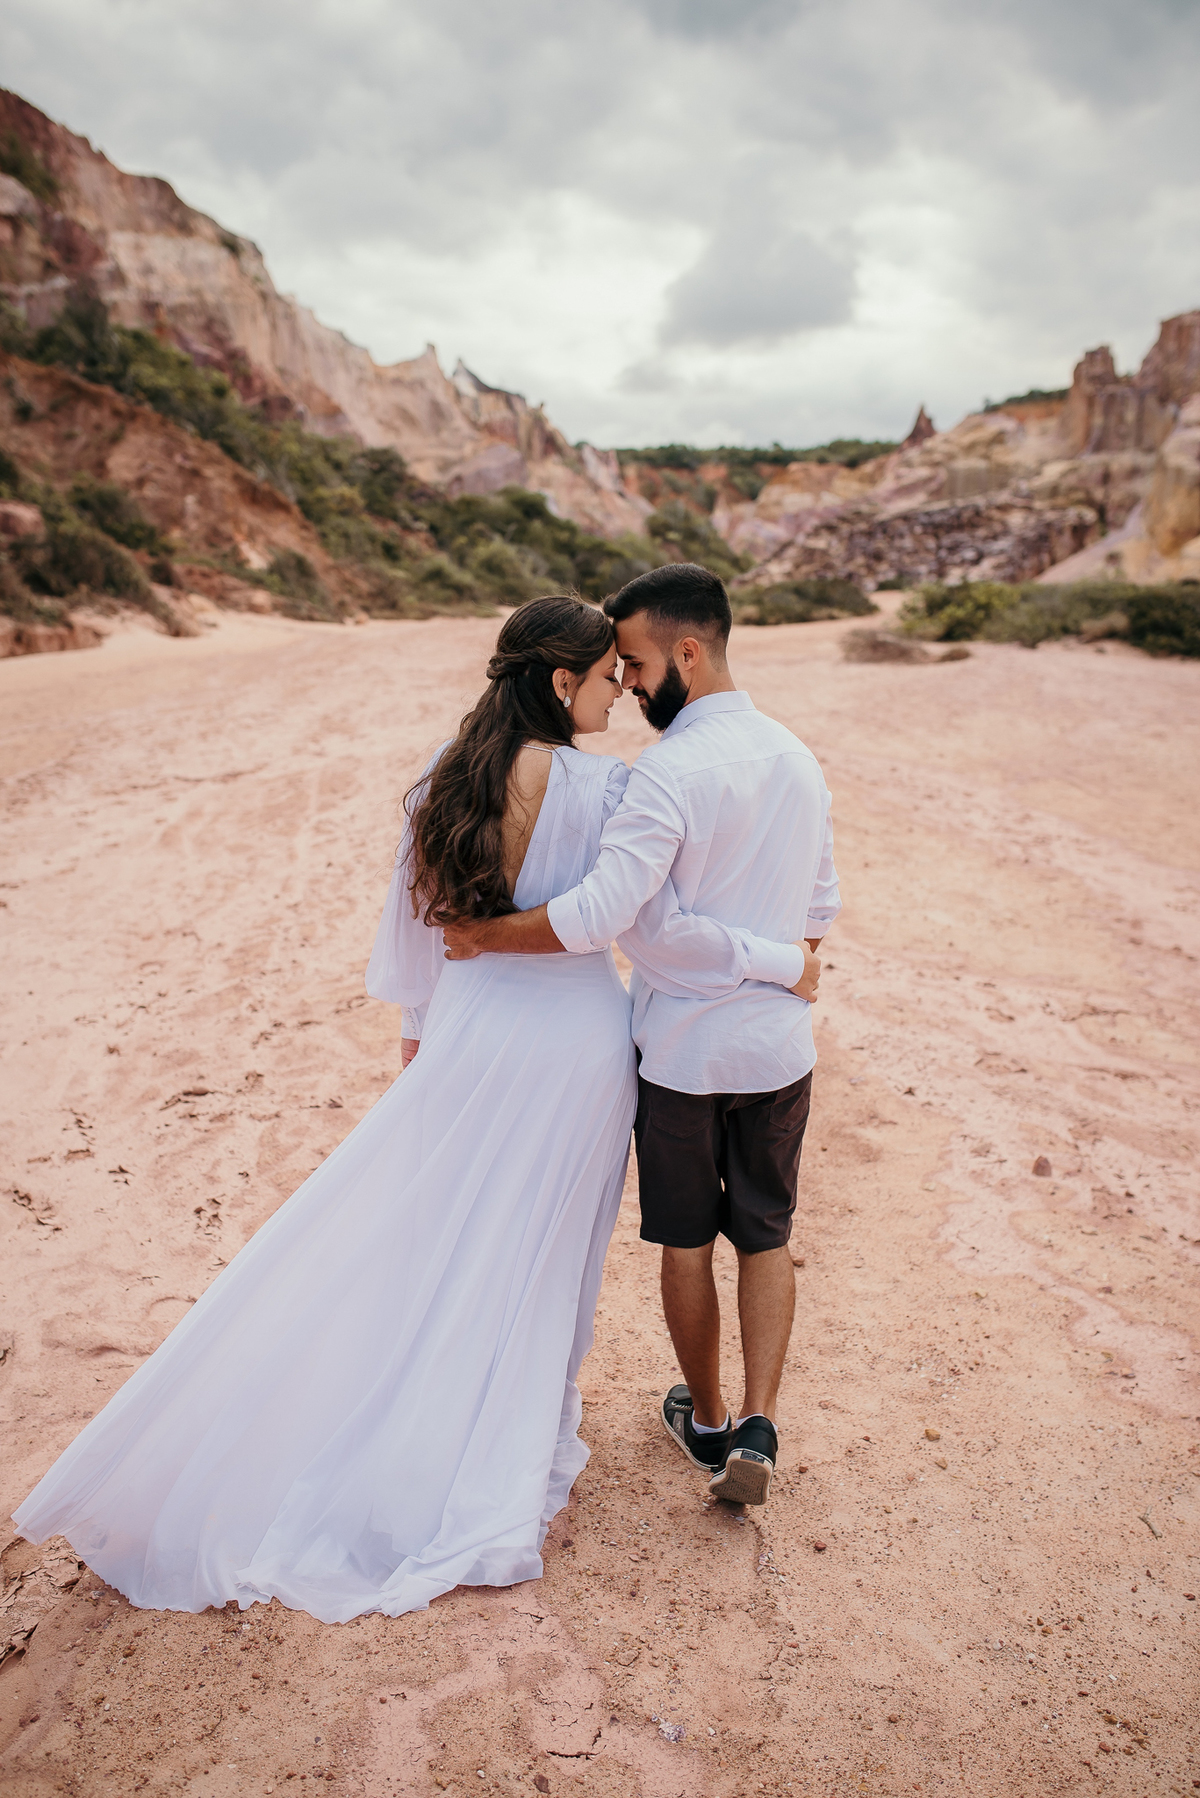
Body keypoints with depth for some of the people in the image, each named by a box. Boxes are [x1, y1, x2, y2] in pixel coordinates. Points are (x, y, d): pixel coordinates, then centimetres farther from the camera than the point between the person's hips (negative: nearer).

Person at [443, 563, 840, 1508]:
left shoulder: (672, 769, -22)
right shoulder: (798, 758, 2)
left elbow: (596, 915, -29)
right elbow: (821, 908, 10)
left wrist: (481, 934, -16)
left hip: (683, 1050, -5)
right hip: (779, 1047, 5)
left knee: (687, 1243, 15)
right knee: (765, 1238, 19)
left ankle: (706, 1419, 33)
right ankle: (756, 1429, 12)